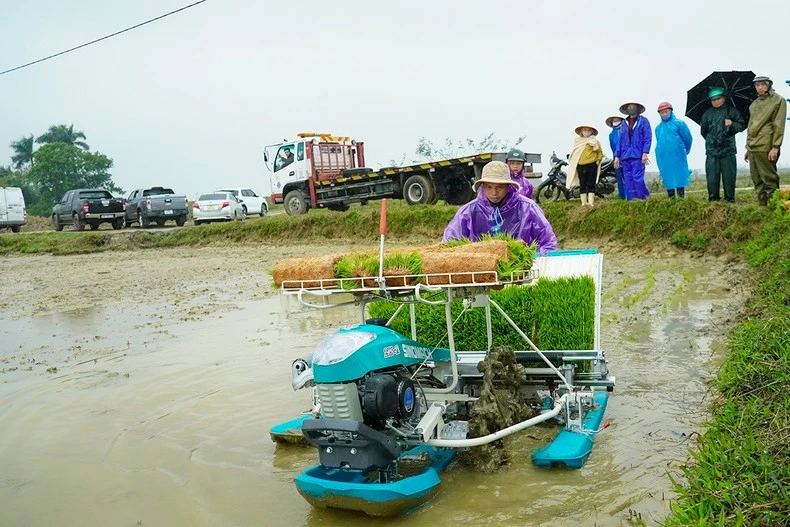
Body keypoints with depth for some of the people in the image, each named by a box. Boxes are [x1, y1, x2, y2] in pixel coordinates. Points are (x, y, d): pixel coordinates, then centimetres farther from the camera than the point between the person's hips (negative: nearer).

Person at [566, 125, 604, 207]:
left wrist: (598, 160, -2)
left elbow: (600, 152, 8)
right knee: (582, 185, 3)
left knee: (591, 184, 0)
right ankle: (584, 202, 8)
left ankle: (591, 202, 0)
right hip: (581, 165, 2)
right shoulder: (577, 141, 9)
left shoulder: (594, 141, 4)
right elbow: (574, 153, 8)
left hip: (592, 165, -2)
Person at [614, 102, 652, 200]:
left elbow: (648, 138, -1)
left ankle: (642, 199, -4)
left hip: (638, 156, -5)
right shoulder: (623, 123, 18)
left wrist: (645, 153, -13)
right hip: (625, 156, 5)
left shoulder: (643, 121, 6)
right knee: (628, 181, 3)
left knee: (638, 179, -13)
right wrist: (617, 156, 11)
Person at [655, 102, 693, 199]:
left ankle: (681, 197, -3)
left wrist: (684, 151, 14)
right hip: (663, 158, 4)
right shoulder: (658, 128, 14)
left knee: (679, 178, -5)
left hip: (677, 157, -4)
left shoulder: (679, 123, 2)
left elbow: (687, 138, 5)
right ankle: (671, 199, 11)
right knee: (667, 179, 5)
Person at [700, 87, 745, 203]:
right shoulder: (707, 114, 12)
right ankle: (713, 198, 7)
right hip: (711, 150, 2)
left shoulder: (732, 111, 6)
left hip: (728, 149, -2)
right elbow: (703, 131, 22)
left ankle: (730, 198, 7)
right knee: (712, 176, -1)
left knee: (729, 176, -1)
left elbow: (742, 126, 4)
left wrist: (732, 124, -14)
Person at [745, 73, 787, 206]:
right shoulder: (754, 104, 19)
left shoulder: (778, 100, 0)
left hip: (766, 147, -7)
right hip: (752, 147, 7)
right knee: (757, 180, 8)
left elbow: (779, 125, -7)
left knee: (769, 179, -6)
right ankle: (762, 204, 13)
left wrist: (775, 147, -14)